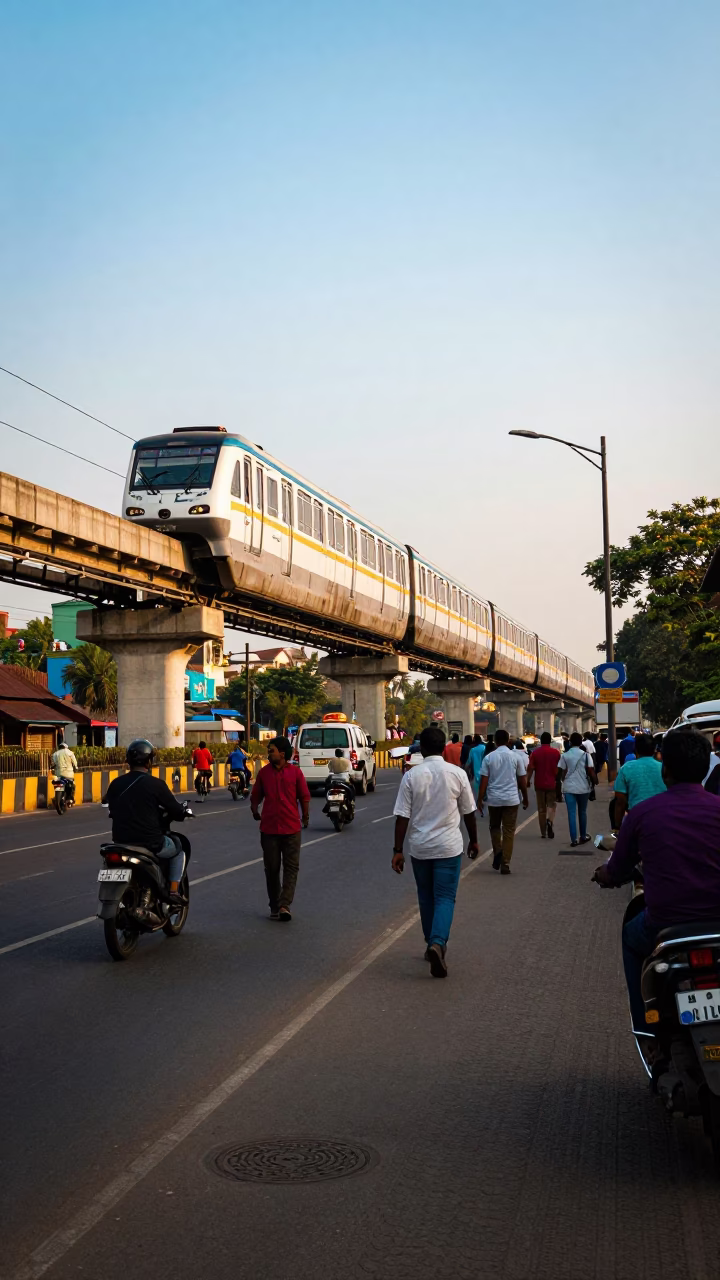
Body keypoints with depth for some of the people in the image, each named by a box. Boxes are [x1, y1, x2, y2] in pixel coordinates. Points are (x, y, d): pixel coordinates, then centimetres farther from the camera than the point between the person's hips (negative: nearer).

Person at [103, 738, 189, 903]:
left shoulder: (116, 784, 1)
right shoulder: (156, 784, -12)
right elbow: (178, 813, -8)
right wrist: (183, 812, 15)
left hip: (120, 842, 5)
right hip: (151, 844, -5)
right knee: (178, 847, 24)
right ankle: (173, 890, 13)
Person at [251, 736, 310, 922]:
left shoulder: (295, 772, -2)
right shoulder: (264, 772, 4)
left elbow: (304, 796, 4)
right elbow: (256, 795, 11)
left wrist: (305, 817, 6)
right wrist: (255, 810, -2)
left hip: (291, 828, -2)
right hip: (269, 828, 2)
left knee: (291, 867, -6)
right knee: (271, 869, 7)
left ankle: (284, 905, -9)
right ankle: (274, 907, 17)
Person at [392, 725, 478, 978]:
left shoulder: (412, 776, -6)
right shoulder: (457, 774, -5)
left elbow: (402, 816, -7)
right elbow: (468, 812, 4)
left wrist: (398, 850, -1)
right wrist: (473, 841, 18)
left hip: (419, 847, 1)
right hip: (448, 847, -1)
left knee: (426, 898, 17)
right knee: (445, 898, 1)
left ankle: (432, 944, 26)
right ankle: (437, 943, -19)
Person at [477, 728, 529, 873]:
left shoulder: (488, 758, -3)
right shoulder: (516, 756, -2)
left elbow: (484, 780, -5)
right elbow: (522, 780, 2)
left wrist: (480, 799, 2)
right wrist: (525, 798, 14)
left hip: (493, 799, 0)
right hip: (511, 799, 0)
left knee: (494, 827, 20)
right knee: (509, 831, 6)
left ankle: (497, 851, -2)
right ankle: (505, 864, 4)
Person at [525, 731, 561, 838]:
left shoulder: (535, 752, -3)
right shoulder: (556, 752, -3)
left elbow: (530, 768, -6)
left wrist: (528, 781, 4)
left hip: (539, 784, 1)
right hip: (552, 784, -1)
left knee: (541, 808, 9)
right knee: (551, 805, 9)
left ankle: (543, 832, 12)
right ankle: (549, 821, -22)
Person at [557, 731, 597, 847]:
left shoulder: (565, 756, -1)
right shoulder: (585, 755, -4)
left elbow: (560, 772, -3)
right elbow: (591, 771, -8)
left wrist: (559, 782, 14)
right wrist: (594, 782, 6)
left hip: (569, 788, 0)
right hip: (583, 788, 0)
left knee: (571, 813, -1)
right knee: (582, 812, 16)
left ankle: (574, 839, -7)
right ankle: (583, 836, 25)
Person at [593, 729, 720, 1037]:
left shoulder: (642, 812, -5)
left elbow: (615, 875, 7)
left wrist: (603, 874, 30)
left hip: (664, 926, -1)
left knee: (632, 937, 32)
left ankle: (646, 1026, 30)